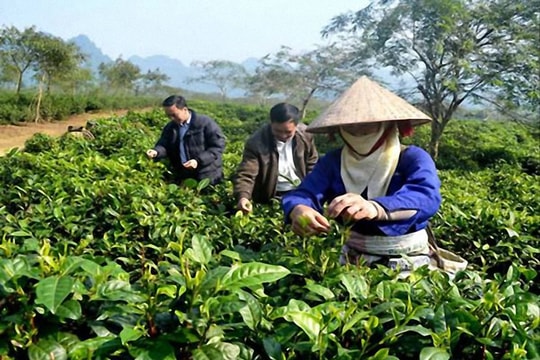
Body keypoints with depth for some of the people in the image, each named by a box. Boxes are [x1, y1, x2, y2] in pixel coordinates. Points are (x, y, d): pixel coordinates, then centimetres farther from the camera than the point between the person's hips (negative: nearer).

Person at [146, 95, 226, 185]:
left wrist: (198, 160, -27)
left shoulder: (206, 123, -14)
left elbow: (218, 146, -16)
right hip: (183, 178, 6)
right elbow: (163, 145, 2)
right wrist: (156, 151, -24)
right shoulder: (170, 127, 7)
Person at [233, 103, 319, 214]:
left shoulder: (305, 134, -7)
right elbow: (245, 174, -26)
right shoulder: (256, 142, -19)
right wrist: (243, 197, -45)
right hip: (272, 197, -3)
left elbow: (313, 167, 7)